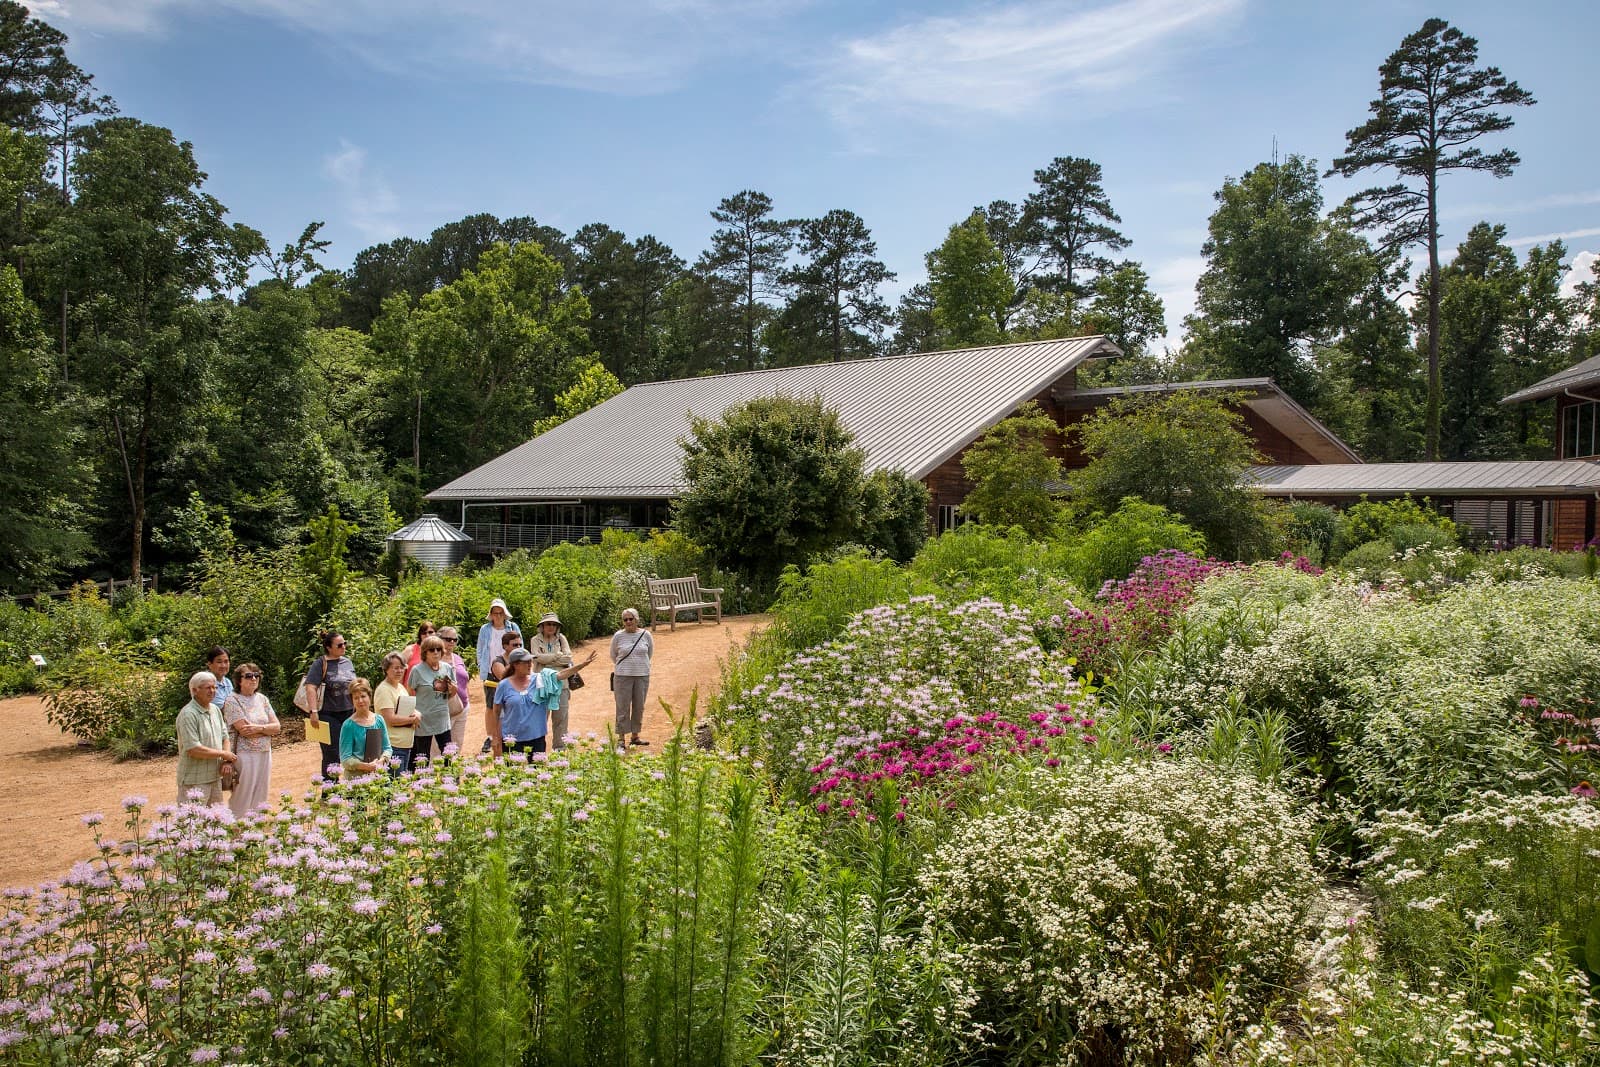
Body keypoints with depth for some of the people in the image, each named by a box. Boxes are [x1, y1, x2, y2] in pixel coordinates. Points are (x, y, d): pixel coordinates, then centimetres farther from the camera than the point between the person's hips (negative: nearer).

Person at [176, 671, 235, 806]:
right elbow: (193, 749, -22)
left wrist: (227, 761, -1)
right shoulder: (188, 714, -17)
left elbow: (224, 737, 17)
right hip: (194, 781, -8)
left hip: (215, 777, 8)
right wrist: (222, 754, -12)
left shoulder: (215, 710, 11)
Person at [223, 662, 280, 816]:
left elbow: (277, 726, 5)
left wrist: (259, 728, -12)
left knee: (260, 797, 10)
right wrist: (267, 730, -6)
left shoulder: (262, 698, 11)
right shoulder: (233, 701, -6)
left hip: (265, 755, 6)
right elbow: (244, 731, -16)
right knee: (242, 799, -2)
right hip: (244, 755, -6)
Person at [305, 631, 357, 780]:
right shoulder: (320, 664, -8)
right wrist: (314, 712, -23)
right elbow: (311, 687, -15)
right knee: (332, 755, 0)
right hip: (329, 715, -5)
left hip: (348, 713, 5)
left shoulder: (347, 662, 10)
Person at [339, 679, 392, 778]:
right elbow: (345, 759, -6)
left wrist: (381, 760, -6)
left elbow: (387, 748, 14)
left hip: (379, 773, 3)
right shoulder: (348, 725, -3)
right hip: (355, 775, -3)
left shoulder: (379, 720, 10)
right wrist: (366, 766, -18)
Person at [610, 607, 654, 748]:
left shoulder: (646, 635, 0)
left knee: (639, 707, 8)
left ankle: (635, 735, 19)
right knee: (623, 707, -1)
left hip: (642, 675, 2)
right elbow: (613, 656, 12)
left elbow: (650, 653, 16)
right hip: (623, 676, -2)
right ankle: (621, 737, 6)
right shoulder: (618, 636, -3)